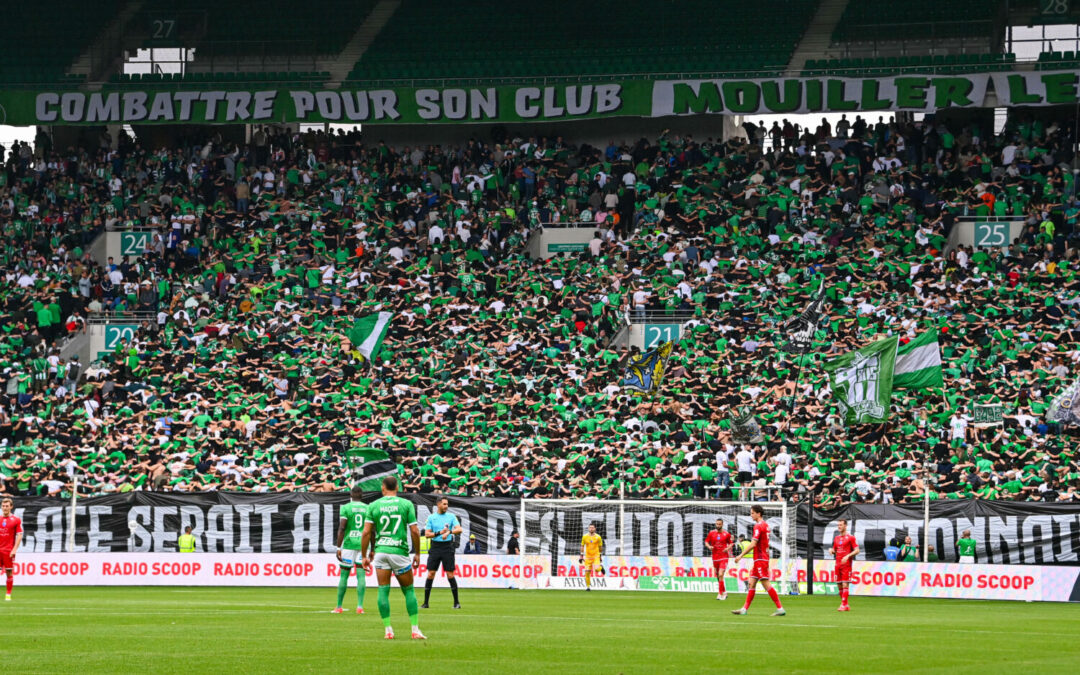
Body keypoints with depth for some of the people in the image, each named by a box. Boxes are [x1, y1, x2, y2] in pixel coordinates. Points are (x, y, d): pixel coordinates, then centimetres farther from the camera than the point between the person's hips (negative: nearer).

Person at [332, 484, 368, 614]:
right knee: (361, 576, 1)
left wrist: (338, 547, -6)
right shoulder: (368, 509, 7)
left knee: (343, 576, 4)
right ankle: (360, 606, -7)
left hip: (348, 544, -2)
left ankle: (339, 607, 8)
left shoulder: (346, 508, -3)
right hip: (363, 544, 2)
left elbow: (341, 528, -9)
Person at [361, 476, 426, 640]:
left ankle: (388, 630, 0)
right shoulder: (406, 504, 1)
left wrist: (365, 555, 8)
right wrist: (417, 553, 9)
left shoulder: (373, 505, 4)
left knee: (383, 591, 5)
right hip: (399, 551, -1)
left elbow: (367, 532, 0)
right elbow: (414, 531, -1)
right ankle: (415, 630, 4)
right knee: (409, 591, 9)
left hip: (380, 551, 1)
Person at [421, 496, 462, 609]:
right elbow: (427, 534, 1)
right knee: (430, 574, -3)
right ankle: (425, 603, 3)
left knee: (450, 575, -3)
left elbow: (459, 529, -7)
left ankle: (456, 603, 4)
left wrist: (449, 532, -24)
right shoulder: (431, 517, 5)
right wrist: (439, 533, -13)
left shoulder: (451, 516, 5)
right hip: (435, 547, 1)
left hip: (447, 547, -1)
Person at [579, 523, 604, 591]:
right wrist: (581, 556, 6)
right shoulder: (585, 537, 1)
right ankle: (588, 586, 11)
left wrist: (600, 555, 13)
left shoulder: (598, 537, -3)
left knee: (597, 569, -21)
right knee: (587, 572, -3)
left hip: (596, 556, -1)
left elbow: (600, 547, 8)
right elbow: (582, 546, 9)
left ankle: (601, 567, 16)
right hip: (588, 557, 1)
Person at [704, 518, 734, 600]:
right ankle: (724, 591, 27)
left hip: (724, 557, -4)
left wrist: (728, 548, -10)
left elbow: (730, 543, 10)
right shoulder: (711, 533, 4)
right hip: (715, 558, 4)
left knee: (720, 575, -16)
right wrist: (709, 546, -10)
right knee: (717, 576, 9)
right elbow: (706, 542, 11)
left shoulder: (726, 534, 0)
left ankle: (720, 594, -12)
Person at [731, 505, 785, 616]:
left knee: (766, 584, -10)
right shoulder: (765, 525, 15)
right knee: (752, 583, 9)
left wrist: (741, 555, -14)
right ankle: (744, 609, 10)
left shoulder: (758, 526, -14)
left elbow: (753, 544, -20)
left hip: (760, 559, -10)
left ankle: (780, 609, -11)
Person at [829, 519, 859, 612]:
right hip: (838, 565, 7)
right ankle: (846, 606, 13)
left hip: (846, 565, -7)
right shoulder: (836, 538, 16)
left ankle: (843, 605, -13)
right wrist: (831, 550, 2)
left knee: (845, 585, -11)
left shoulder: (850, 537, -4)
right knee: (840, 586, 6)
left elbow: (857, 550, -8)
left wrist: (847, 556, -20)